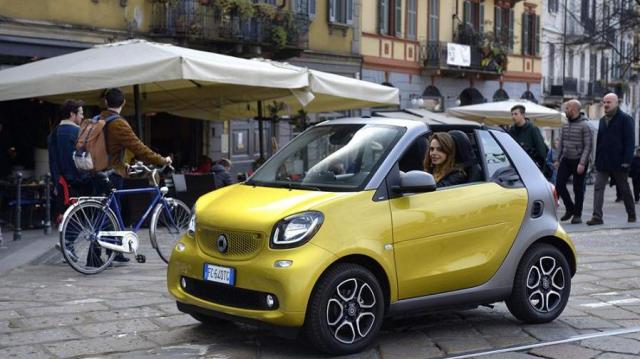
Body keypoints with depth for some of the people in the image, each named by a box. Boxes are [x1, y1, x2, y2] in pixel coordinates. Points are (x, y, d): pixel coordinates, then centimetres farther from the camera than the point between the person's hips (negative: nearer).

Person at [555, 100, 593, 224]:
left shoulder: (585, 125, -11)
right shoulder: (565, 125, 9)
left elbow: (588, 146, -14)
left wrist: (582, 163, -20)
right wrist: (557, 160, 13)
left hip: (578, 161, -6)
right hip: (566, 159, 6)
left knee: (578, 188, 1)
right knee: (559, 184, -1)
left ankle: (577, 214, 13)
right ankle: (570, 209, 18)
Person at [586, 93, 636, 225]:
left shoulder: (625, 119, -6)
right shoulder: (602, 120, 14)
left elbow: (629, 141, -11)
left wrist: (627, 160, -18)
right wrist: (597, 159, 11)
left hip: (618, 163, -5)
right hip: (603, 163, 5)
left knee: (624, 189, 8)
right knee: (598, 188, -7)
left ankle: (632, 215, 24)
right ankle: (597, 217, -10)